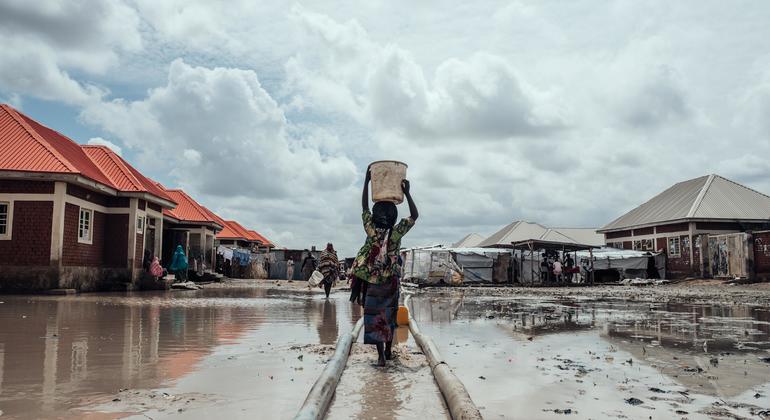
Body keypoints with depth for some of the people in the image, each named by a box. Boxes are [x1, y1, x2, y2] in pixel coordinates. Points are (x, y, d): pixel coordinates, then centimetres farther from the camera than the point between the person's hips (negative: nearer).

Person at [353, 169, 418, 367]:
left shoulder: (371, 230, -12)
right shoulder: (396, 233, -14)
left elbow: (364, 207, -2)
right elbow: (414, 215, -6)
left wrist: (367, 182, 2)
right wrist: (407, 193, -10)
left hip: (374, 281, -1)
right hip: (392, 281, 1)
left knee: (374, 316, 1)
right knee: (389, 315, 15)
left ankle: (381, 355, -7)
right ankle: (388, 351, 26)